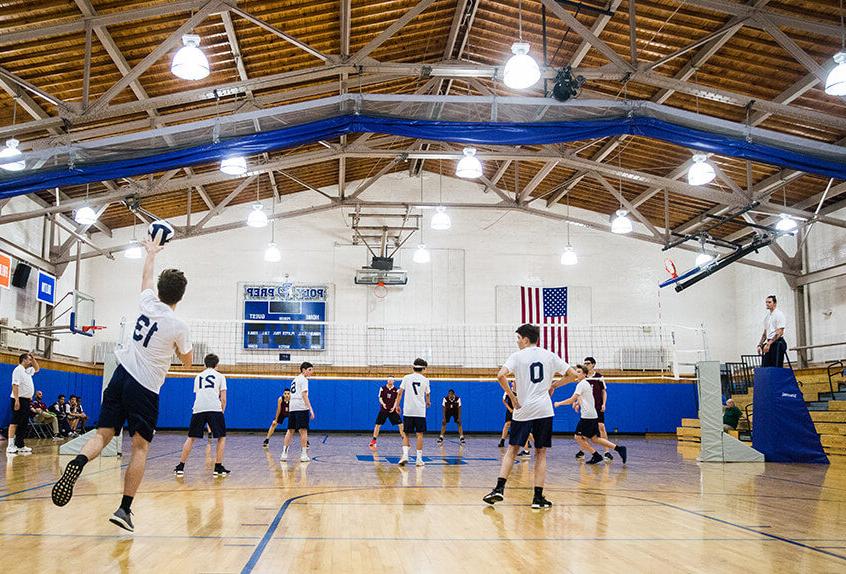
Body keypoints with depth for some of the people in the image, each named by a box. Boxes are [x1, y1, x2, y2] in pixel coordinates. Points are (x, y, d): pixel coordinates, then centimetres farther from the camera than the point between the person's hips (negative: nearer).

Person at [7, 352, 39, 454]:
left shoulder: (28, 370, 16)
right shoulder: (18, 370, -11)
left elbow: (37, 369, 37)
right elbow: (15, 385, -19)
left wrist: (33, 359, 21)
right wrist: (16, 400, -26)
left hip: (27, 400, 9)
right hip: (20, 400, -9)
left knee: (23, 424, 10)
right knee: (15, 423, -11)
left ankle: (20, 445, 13)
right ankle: (10, 446, -13)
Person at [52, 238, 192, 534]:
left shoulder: (148, 304, 2)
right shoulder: (179, 327, -9)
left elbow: (146, 277, 26)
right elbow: (187, 361, 9)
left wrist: (151, 252, 44)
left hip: (121, 376, 4)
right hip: (145, 388, -4)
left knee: (103, 434, 7)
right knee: (140, 448, 3)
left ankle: (76, 464, -26)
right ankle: (124, 509, -2)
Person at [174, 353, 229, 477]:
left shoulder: (198, 377, 23)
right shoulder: (220, 376, 14)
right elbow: (223, 399, 8)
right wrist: (222, 411, 20)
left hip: (198, 409, 3)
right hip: (215, 408, -3)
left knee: (191, 437, 14)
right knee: (221, 437, 11)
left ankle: (180, 467, 9)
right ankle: (218, 467, 5)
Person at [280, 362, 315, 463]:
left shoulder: (294, 379, 22)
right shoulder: (303, 379, -4)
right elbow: (304, 395, -14)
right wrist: (311, 409, -17)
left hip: (292, 408, 8)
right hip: (302, 407, -8)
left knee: (290, 430, 11)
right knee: (303, 431, -3)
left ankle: (284, 453, 8)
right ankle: (303, 455, -3)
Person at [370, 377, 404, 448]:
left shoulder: (396, 390, 1)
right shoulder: (383, 389, 0)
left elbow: (396, 400, 1)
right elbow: (380, 398, 0)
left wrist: (393, 407, -14)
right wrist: (383, 404, -20)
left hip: (392, 410, 0)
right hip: (384, 409, 0)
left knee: (400, 424, -5)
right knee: (378, 424, -4)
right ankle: (373, 440, 6)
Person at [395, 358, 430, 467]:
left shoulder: (407, 377, 3)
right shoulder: (425, 380, 4)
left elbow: (400, 392, -1)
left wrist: (397, 405, 9)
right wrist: (428, 402, 35)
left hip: (408, 411, 1)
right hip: (420, 411, 0)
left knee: (406, 434, 9)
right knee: (419, 434, 4)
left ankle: (405, 455, -8)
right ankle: (419, 459, 2)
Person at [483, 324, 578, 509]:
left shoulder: (518, 356, -1)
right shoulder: (550, 355, 7)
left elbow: (501, 375, -16)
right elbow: (572, 374, 8)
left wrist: (513, 399, -7)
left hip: (523, 410, -1)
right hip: (544, 410, 1)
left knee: (512, 449, 10)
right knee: (540, 453, 6)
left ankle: (499, 489, 1)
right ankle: (538, 498, 3)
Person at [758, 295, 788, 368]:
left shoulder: (779, 314, -8)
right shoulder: (767, 316, 17)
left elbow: (779, 332, -16)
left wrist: (769, 344, -21)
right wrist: (760, 345, 12)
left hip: (777, 343, -8)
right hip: (769, 344, 8)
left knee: (777, 367, -9)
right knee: (765, 366, 2)